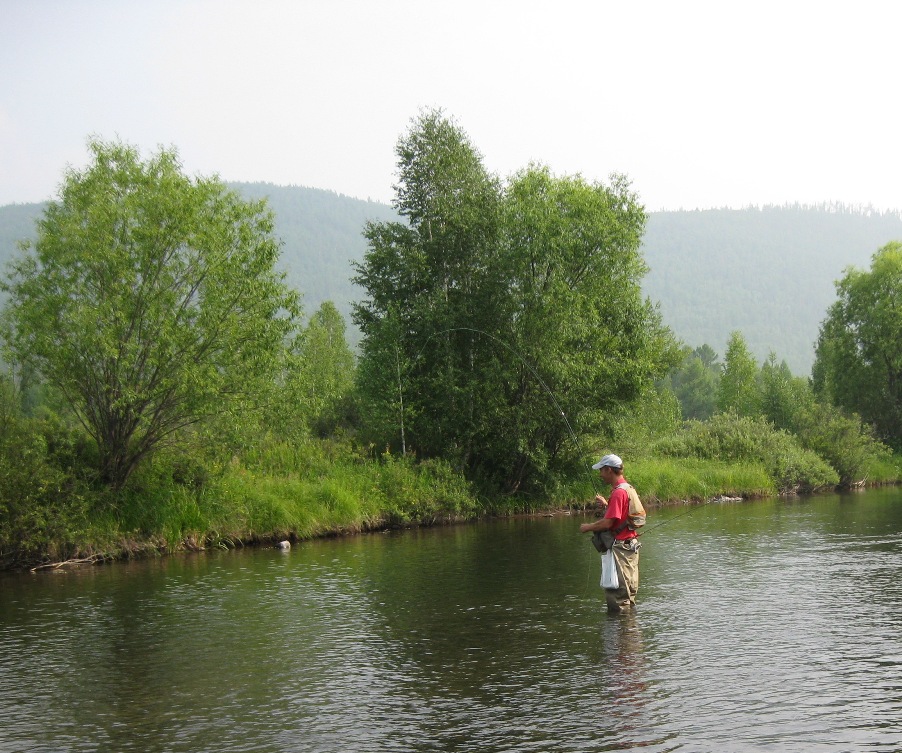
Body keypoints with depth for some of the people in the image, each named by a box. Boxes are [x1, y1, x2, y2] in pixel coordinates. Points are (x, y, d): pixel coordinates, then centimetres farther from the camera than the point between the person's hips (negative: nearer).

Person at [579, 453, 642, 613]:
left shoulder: (618, 492, -19)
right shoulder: (628, 488, 13)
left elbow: (608, 522, -22)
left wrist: (588, 527, -7)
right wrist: (606, 505, 8)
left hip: (620, 547, -10)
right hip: (631, 544, 10)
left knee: (616, 590, -5)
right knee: (628, 587, 16)